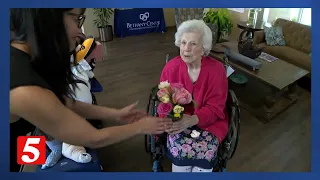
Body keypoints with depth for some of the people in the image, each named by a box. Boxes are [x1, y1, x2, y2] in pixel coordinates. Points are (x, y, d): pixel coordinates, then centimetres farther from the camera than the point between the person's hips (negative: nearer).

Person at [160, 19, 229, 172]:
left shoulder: (217, 69, -13)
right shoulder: (171, 67, -8)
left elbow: (215, 108, -14)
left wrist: (192, 120, -31)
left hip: (208, 121, 0)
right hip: (179, 120, 1)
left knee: (205, 152, -25)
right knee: (179, 149, -25)